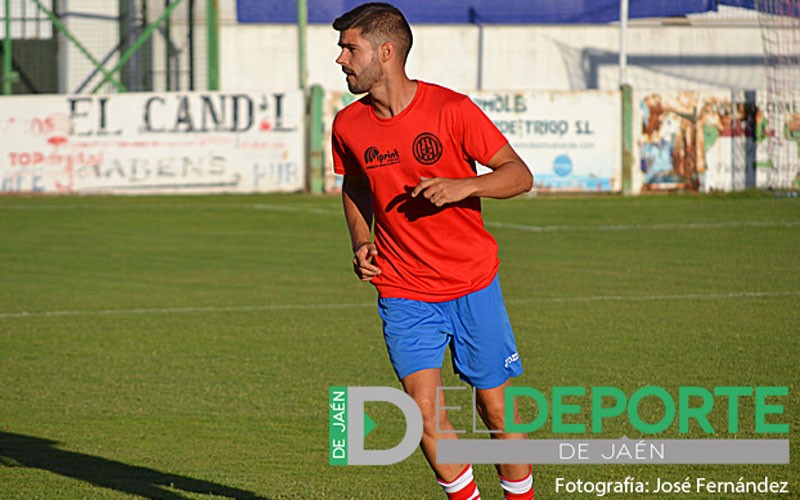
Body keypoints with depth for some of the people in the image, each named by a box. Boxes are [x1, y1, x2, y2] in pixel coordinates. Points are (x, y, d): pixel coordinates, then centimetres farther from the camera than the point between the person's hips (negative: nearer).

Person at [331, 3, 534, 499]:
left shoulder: (452, 109, -12)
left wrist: (464, 187, -24)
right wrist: (361, 241, 2)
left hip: (472, 283, -2)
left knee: (496, 409, 4)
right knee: (426, 413, -10)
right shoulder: (348, 125, -1)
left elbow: (519, 174, -6)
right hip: (402, 292, 2)